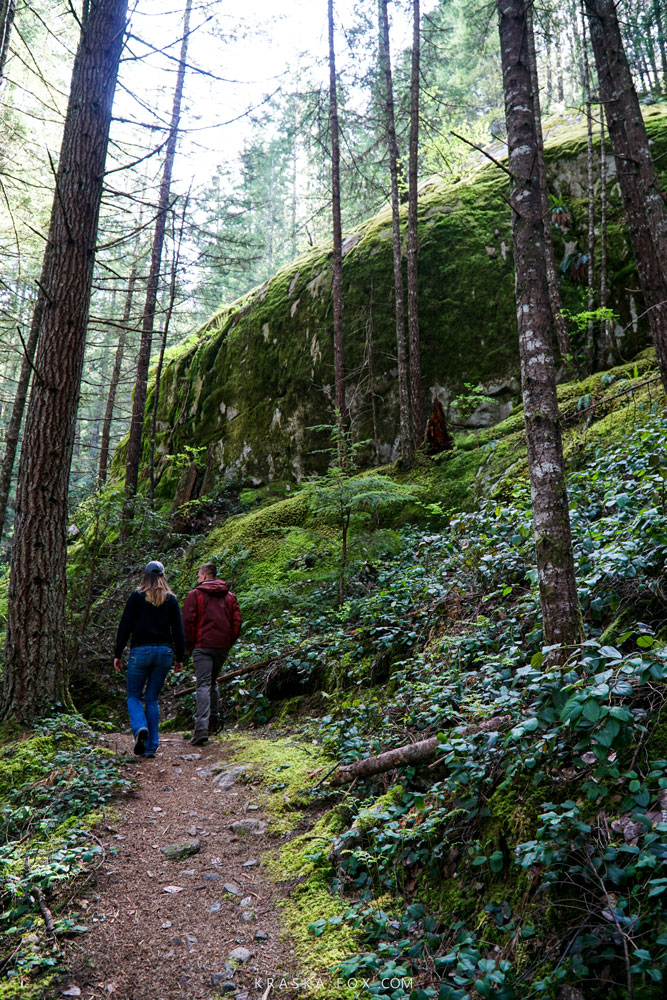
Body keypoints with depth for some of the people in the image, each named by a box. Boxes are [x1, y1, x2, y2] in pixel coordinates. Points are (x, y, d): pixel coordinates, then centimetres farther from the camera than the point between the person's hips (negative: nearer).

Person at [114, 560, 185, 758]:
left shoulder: (137, 597, -1)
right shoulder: (171, 599, 5)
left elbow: (125, 627, -3)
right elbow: (178, 630, 4)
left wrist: (118, 654, 2)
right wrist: (180, 658, 9)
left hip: (140, 651, -2)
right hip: (164, 652, 2)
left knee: (133, 696, 10)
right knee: (152, 698, 11)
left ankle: (140, 728, -18)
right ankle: (151, 747, 8)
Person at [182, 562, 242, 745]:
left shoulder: (195, 594, 0)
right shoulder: (229, 596, 13)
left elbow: (188, 621, -6)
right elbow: (237, 621, 8)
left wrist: (189, 646, 2)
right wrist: (229, 643, 14)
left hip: (202, 646, -4)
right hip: (222, 647, 4)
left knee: (203, 685, -8)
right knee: (213, 682, 22)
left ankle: (201, 729, -16)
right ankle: (214, 720, 21)